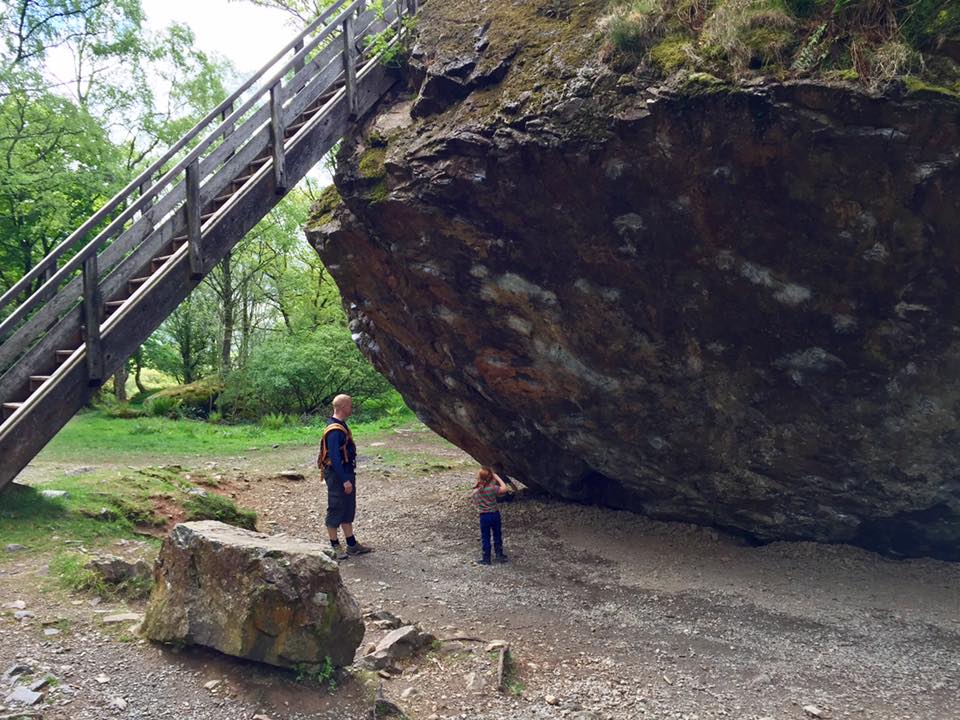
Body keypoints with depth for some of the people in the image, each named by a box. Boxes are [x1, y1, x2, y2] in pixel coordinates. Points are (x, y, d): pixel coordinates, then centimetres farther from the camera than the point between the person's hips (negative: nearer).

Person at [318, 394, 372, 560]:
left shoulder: (342, 425, 10)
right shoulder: (334, 430, -22)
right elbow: (334, 458, -25)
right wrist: (345, 480, -23)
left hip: (346, 474, 10)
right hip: (337, 477, -10)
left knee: (348, 510, 16)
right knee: (336, 510, 2)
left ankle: (352, 544, 24)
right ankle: (335, 547, 13)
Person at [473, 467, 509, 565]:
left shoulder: (475, 491, -7)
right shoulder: (492, 488, -19)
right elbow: (504, 488, -10)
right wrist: (497, 477, -6)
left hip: (483, 516, 1)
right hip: (494, 514, -1)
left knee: (485, 538, 11)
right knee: (497, 536, 16)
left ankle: (486, 558, 16)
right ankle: (499, 555, 25)